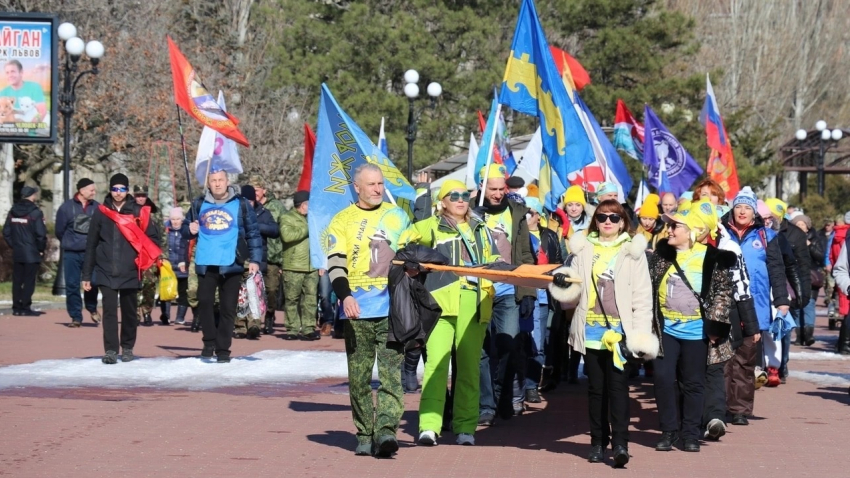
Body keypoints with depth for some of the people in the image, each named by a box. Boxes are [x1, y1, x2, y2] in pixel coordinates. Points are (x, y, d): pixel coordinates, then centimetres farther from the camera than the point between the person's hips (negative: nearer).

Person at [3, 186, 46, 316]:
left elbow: (6, 232, 8)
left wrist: (14, 245, 14)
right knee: (29, 281, -1)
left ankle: (16, 307, 11)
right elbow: (41, 234, -15)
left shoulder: (13, 212, 6)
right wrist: (41, 249, -2)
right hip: (32, 253, -5)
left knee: (17, 281, 9)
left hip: (17, 252, 5)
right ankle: (25, 308, -1)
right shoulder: (35, 213, -12)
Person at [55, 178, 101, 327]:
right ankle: (76, 317, 9)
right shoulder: (66, 207, 0)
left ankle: (92, 308, 17)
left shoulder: (97, 207, 3)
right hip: (71, 253, 0)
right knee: (72, 285, 0)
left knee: (92, 281, -11)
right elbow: (59, 231, 9)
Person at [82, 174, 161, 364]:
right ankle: (111, 350, -7)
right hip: (106, 272, 0)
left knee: (129, 311, 9)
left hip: (130, 272, 0)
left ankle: (128, 348, 22)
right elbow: (91, 245, 8)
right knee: (109, 311, -7)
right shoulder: (101, 212, 5)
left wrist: (147, 259, -10)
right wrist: (87, 275, 6)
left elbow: (152, 238, 6)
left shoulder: (139, 212, 3)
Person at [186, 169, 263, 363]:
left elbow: (253, 233, 4)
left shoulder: (241, 204, 3)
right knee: (205, 303, -4)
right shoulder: (199, 204, 10)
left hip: (231, 265, -2)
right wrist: (190, 230, -5)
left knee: (228, 308, 1)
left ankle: (223, 349, 8)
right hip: (205, 265, 2)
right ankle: (209, 343, 10)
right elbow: (187, 228, 20)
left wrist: (255, 259, -4)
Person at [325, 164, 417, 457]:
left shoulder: (398, 217, 12)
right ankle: (364, 434, 11)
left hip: (393, 309, 1)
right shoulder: (342, 221, 5)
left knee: (392, 372, -11)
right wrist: (345, 296, -19)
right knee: (359, 376, 4)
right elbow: (335, 264, -4)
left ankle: (386, 430, -18)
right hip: (358, 311, -1)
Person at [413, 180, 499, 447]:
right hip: (442, 301, -4)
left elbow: (493, 262, 26)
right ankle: (429, 425, -19)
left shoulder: (480, 229, 23)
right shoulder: (432, 227, 11)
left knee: (469, 365, 2)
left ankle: (465, 427, 6)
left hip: (474, 303, 4)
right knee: (437, 361, -14)